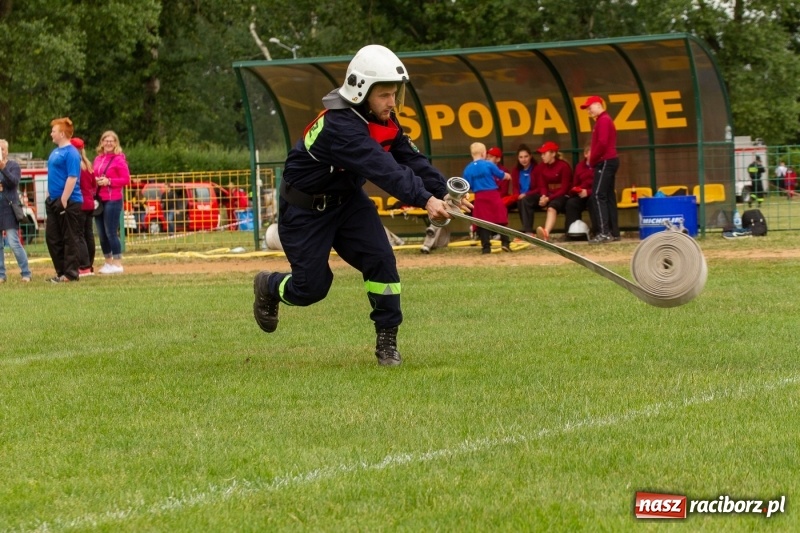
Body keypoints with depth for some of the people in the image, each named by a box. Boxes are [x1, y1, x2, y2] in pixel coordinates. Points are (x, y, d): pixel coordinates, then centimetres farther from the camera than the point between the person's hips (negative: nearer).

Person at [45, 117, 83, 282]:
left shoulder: (71, 153, -14)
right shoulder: (56, 151, 15)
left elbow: (72, 178, -19)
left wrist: (63, 201, -22)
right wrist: (50, 196, 17)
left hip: (69, 202, -10)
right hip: (54, 201, 10)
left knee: (70, 238, -3)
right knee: (52, 237, 11)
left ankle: (71, 273, 0)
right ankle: (61, 272, 18)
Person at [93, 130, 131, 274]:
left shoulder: (119, 159, -6)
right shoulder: (98, 159, 12)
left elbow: (126, 180, -8)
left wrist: (109, 181, -16)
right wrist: (96, 181, -2)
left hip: (113, 200, -7)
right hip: (99, 200, 7)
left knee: (111, 232, -8)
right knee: (101, 234, 10)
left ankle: (117, 264, -2)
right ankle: (108, 263, 20)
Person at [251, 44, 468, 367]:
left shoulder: (384, 121, -6)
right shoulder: (340, 126, -33)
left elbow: (411, 159, -13)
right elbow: (383, 169, -44)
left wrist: (444, 193, -28)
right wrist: (424, 200, -53)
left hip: (348, 200, 7)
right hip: (305, 209, -7)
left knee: (380, 260, -12)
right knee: (312, 286, -2)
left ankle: (387, 341, -1)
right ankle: (268, 287, 32)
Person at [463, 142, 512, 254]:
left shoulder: (468, 169, 0)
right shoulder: (489, 164, -6)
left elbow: (467, 186, 3)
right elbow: (501, 176, 5)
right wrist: (508, 176, 28)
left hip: (479, 197, 2)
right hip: (493, 194, -2)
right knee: (500, 219, 7)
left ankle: (486, 246, 1)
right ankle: (505, 242, 2)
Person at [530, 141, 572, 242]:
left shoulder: (563, 166, -13)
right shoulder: (541, 167, 7)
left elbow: (564, 188, -15)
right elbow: (542, 185, 4)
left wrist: (549, 198, -25)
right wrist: (543, 196, -19)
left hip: (562, 196, -7)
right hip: (547, 195, 7)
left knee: (552, 207, -39)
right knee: (526, 200, -17)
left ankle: (546, 233, -68)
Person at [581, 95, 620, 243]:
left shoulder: (603, 120, -11)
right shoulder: (604, 120, 21)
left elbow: (602, 143, -20)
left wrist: (592, 160, -11)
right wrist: (593, 159, 9)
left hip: (605, 162, -11)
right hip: (609, 161, 11)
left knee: (597, 196, -14)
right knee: (609, 196, 10)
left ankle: (604, 232, -21)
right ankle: (614, 232, 10)